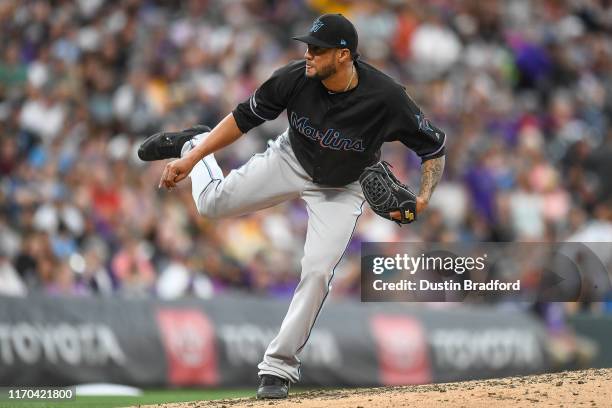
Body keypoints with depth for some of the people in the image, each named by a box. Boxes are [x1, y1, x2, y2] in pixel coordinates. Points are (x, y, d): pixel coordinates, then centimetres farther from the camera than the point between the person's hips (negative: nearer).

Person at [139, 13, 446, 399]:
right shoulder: (295, 78, -29)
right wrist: (191, 159, -17)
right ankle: (192, 143, 36)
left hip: (342, 189, -2)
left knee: (318, 270, -15)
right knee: (212, 203, 2)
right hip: (290, 161, 2)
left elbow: (435, 146, -22)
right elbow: (244, 118, -15)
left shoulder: (386, 98, -35)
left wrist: (424, 199, -36)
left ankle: (279, 365, -2)